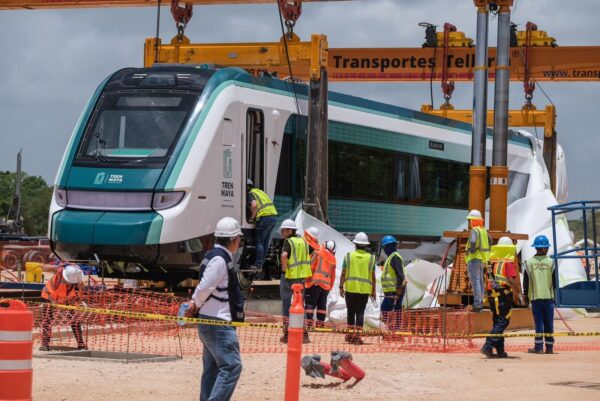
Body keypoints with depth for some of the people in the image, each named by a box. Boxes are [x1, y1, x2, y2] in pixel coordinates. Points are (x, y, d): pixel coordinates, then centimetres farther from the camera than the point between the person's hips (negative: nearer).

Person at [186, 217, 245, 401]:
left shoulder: (219, 257, 17)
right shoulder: (220, 259, -16)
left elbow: (204, 287, 18)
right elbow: (204, 287, -22)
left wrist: (195, 304, 2)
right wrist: (196, 304, -4)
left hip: (210, 322, 11)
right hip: (218, 323, -11)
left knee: (212, 368, 13)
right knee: (231, 366, -15)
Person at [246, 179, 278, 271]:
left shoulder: (250, 194, -2)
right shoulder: (259, 191, 25)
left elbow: (254, 205, -21)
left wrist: (251, 217, -6)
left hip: (265, 217, -8)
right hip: (273, 216, 8)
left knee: (259, 242, -2)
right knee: (266, 242, 16)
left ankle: (258, 265, -3)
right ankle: (261, 262, 22)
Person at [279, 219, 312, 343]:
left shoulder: (288, 241, -11)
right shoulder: (303, 242, 9)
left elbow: (284, 255, -30)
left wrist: (284, 267, -15)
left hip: (288, 276, -6)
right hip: (301, 277, 6)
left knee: (286, 305, 4)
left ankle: (287, 334, 6)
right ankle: (304, 334, 10)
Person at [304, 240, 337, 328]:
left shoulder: (318, 252, -2)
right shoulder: (333, 259, 14)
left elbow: (311, 265, -10)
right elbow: (333, 275, 16)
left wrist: (307, 278, -7)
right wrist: (330, 287, 21)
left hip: (315, 282, -5)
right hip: (326, 284, 5)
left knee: (310, 303, -4)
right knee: (322, 305, 11)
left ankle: (309, 321, -11)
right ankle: (320, 323, 9)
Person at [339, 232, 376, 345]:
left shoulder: (348, 256, 1)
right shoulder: (371, 258, 2)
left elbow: (343, 273, -1)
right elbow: (373, 276, 4)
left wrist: (341, 287, 4)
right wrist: (373, 291, 11)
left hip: (350, 288, 0)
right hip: (364, 289, 0)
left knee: (351, 311, 13)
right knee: (360, 312, 1)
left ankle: (351, 333, 18)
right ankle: (357, 334, -8)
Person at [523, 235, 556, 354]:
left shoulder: (529, 262, -1)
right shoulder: (551, 262, -2)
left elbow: (526, 282, 2)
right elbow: (555, 281, 0)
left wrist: (526, 296, 12)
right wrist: (554, 293, 11)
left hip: (535, 297, 0)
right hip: (549, 296, 0)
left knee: (538, 322, 2)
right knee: (549, 323, 6)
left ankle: (539, 347, -4)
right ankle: (549, 347, 7)